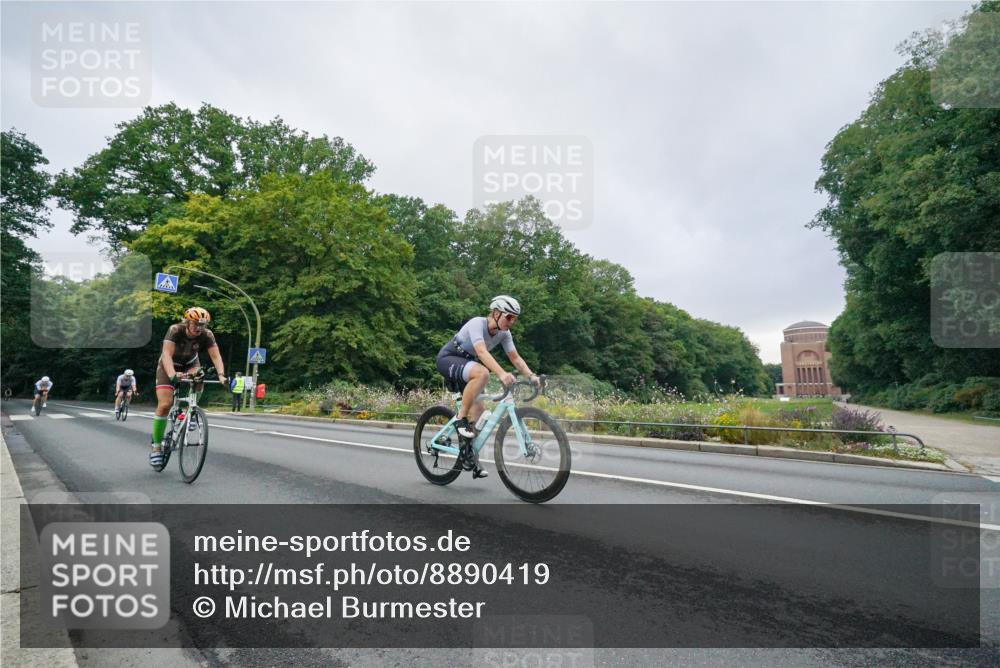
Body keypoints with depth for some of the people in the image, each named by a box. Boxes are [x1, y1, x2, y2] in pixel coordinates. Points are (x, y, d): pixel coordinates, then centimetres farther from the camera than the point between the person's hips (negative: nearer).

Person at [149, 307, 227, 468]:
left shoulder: (207, 335, -24)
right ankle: (156, 446, 1)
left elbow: (215, 356, -32)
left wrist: (221, 374, -50)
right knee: (164, 405, -13)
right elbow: (167, 354, -41)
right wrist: (172, 375, -57)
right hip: (169, 365, -2)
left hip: (190, 364, 2)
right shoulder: (175, 330, -30)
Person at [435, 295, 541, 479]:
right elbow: (482, 352, -43)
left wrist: (531, 376, -23)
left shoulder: (504, 333, -7)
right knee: (482, 373, -37)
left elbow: (515, 358, -7)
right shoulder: (477, 323, -28)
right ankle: (460, 419, -24)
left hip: (466, 363, 8)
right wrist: (502, 374, -56)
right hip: (448, 359, -7)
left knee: (478, 408, -4)